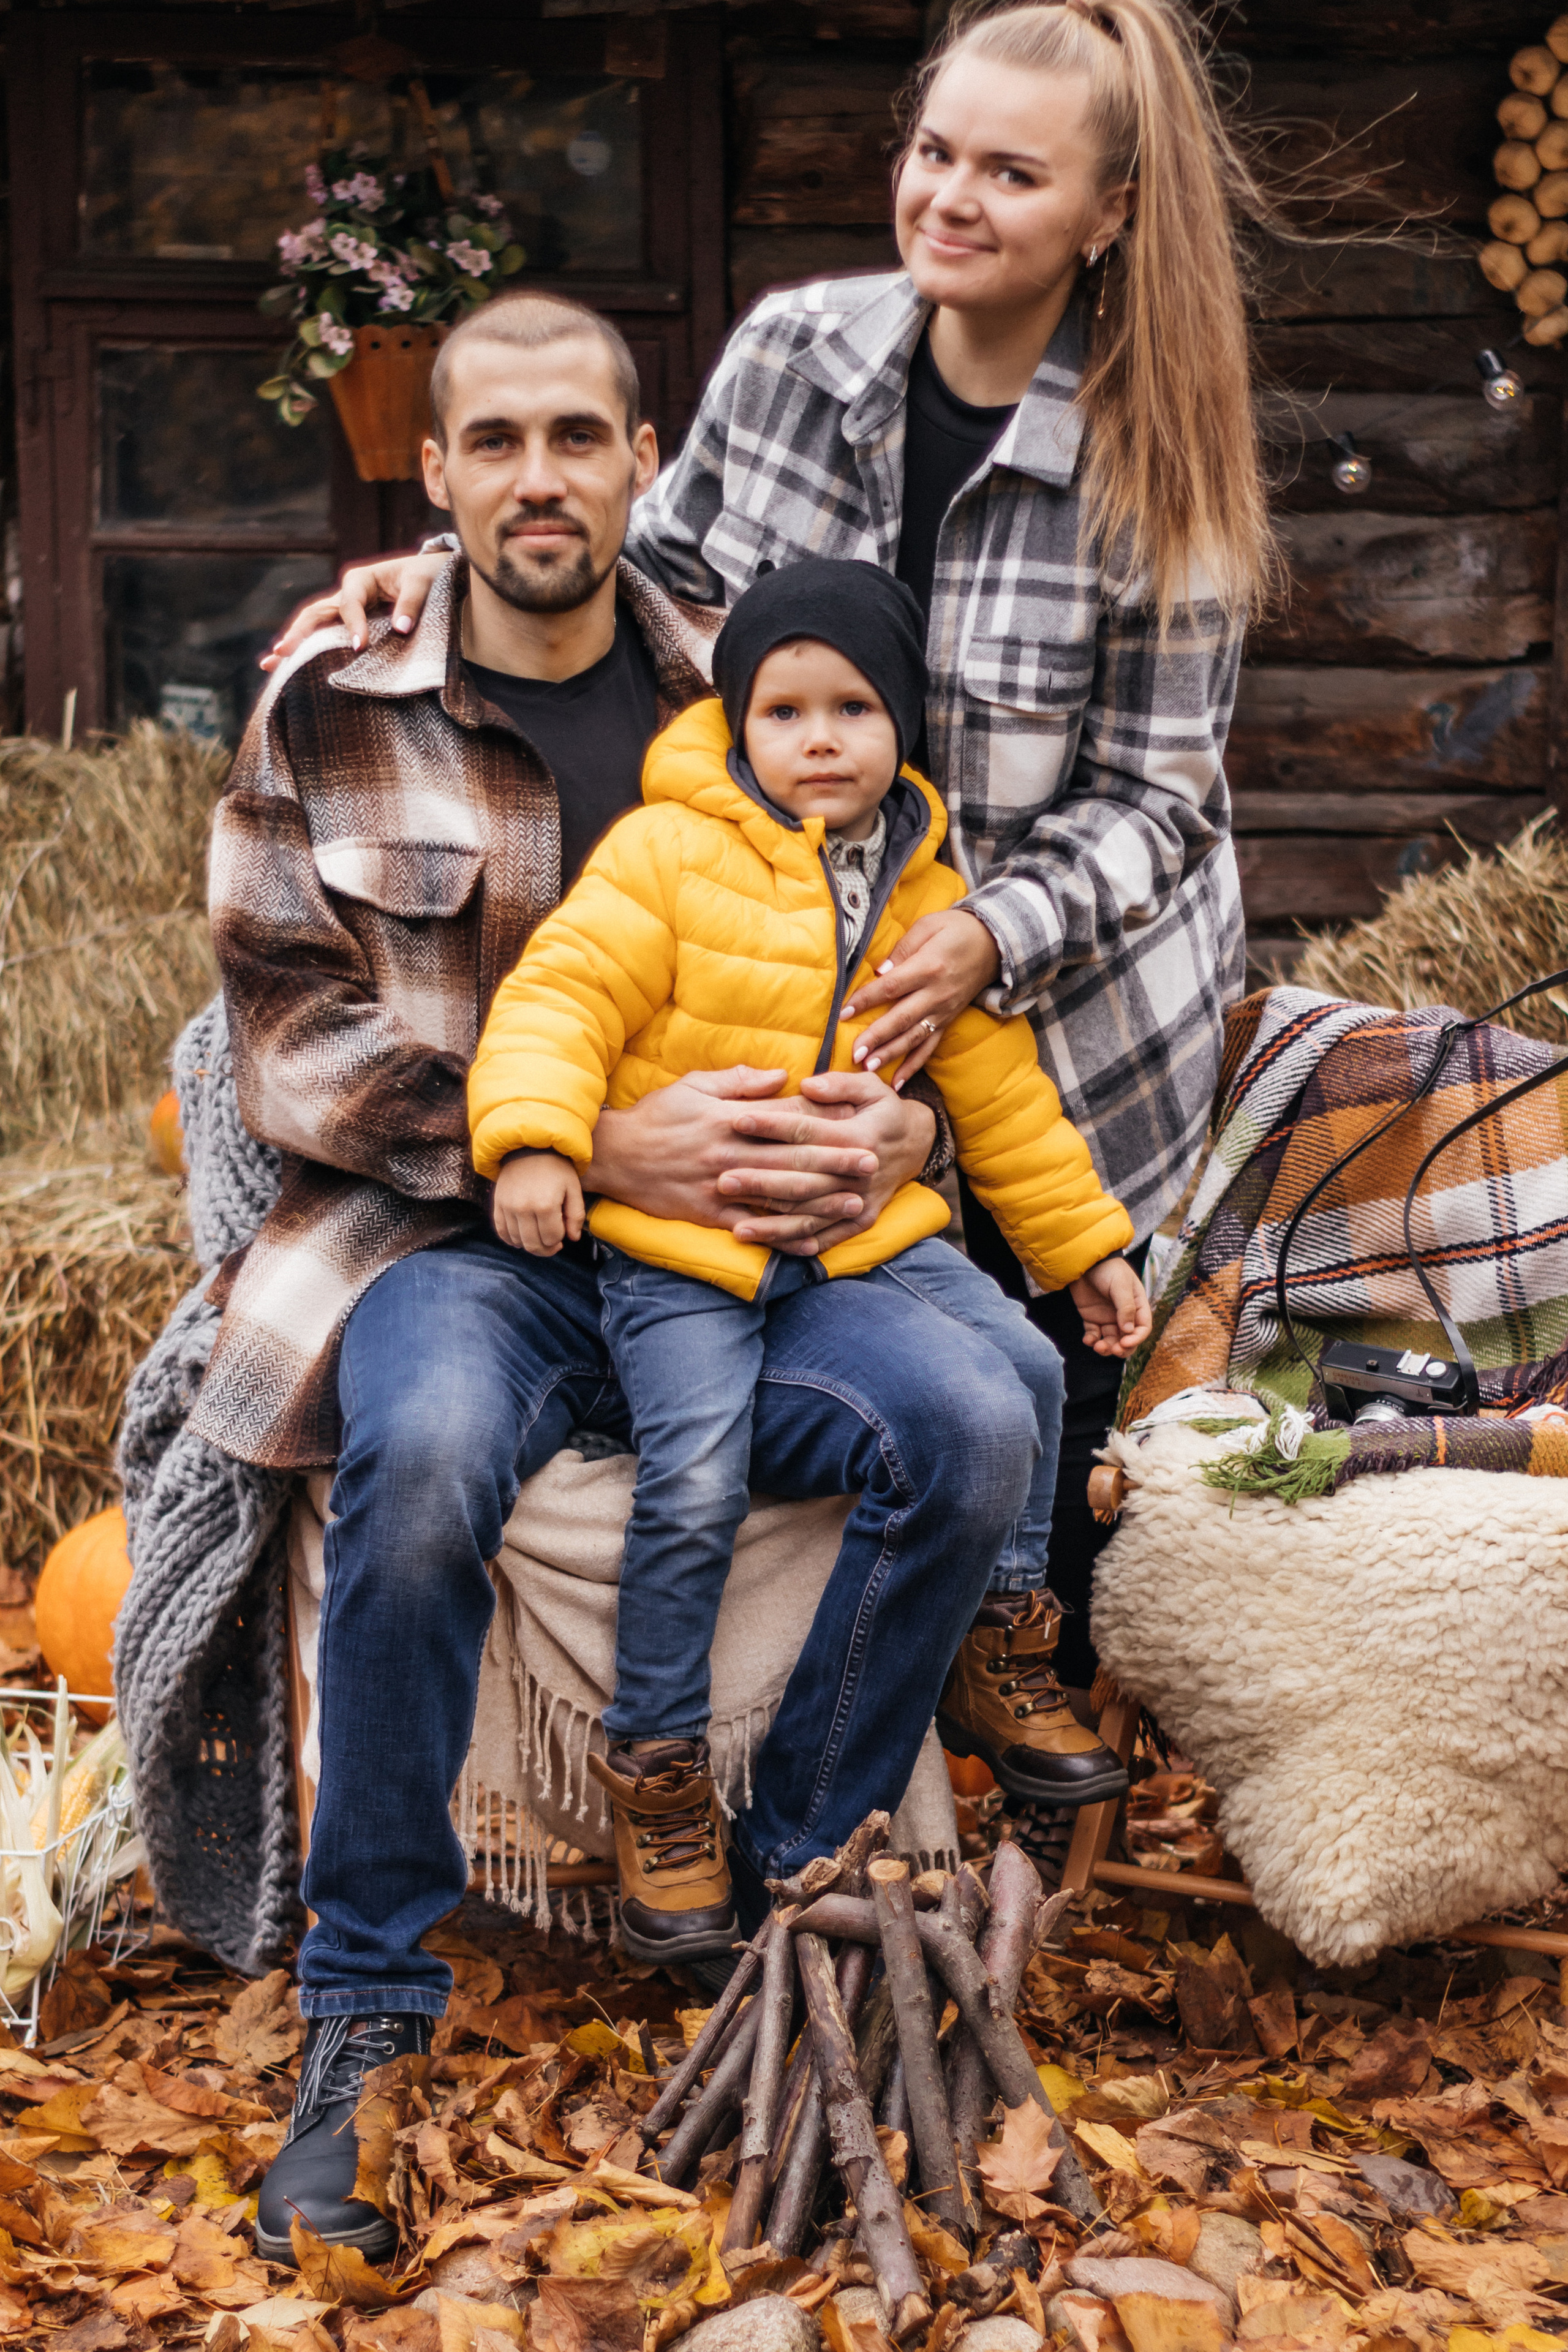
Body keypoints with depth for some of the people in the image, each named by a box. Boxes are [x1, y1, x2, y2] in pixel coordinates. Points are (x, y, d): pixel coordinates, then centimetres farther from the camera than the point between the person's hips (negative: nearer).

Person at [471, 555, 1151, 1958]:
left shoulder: (929, 899, 8)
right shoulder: (667, 854, -7)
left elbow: (999, 1090, 17)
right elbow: (564, 993, -13)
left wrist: (1083, 1245, 19)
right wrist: (533, 1138, -30)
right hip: (676, 1243, -5)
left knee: (1020, 1370, -7)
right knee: (696, 1483, -21)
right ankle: (656, 1766, -3)